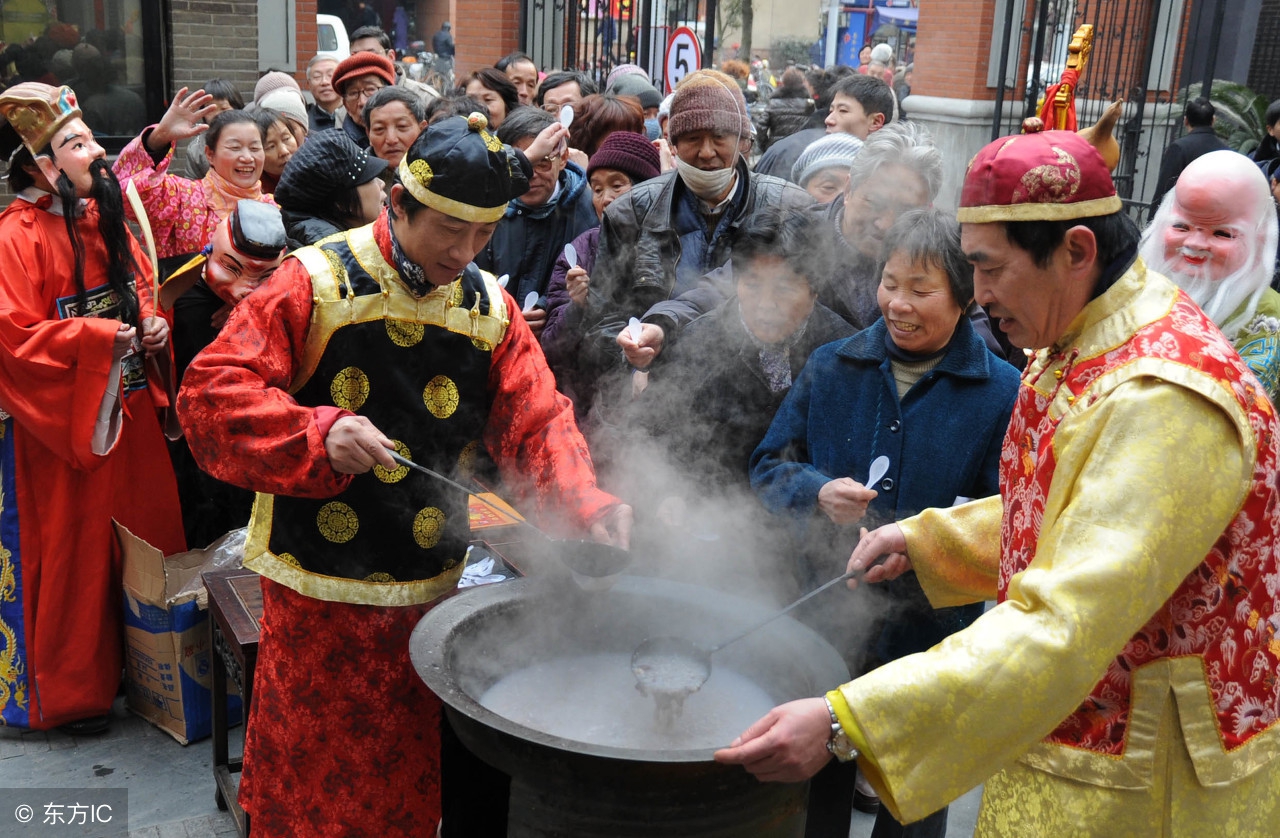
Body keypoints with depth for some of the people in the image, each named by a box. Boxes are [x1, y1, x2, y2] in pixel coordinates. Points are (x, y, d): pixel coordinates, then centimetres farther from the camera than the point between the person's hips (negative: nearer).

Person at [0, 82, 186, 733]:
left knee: (144, 536, 13)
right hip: (58, 424, -7)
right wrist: (98, 338, -22)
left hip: (125, 411, 7)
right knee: (70, 556, 5)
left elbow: (140, 287, 20)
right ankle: (67, 693, 22)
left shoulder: (104, 217, 9)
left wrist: (151, 326, 0)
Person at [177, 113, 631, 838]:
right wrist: (318, 434, -31)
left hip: (432, 584, 4)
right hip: (319, 590, -3)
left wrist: (588, 503, -21)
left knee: (413, 776, 17)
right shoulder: (316, 282, -10)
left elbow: (536, 422, -3)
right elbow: (213, 394, -15)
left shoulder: (490, 307, 2)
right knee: (314, 776, 12)